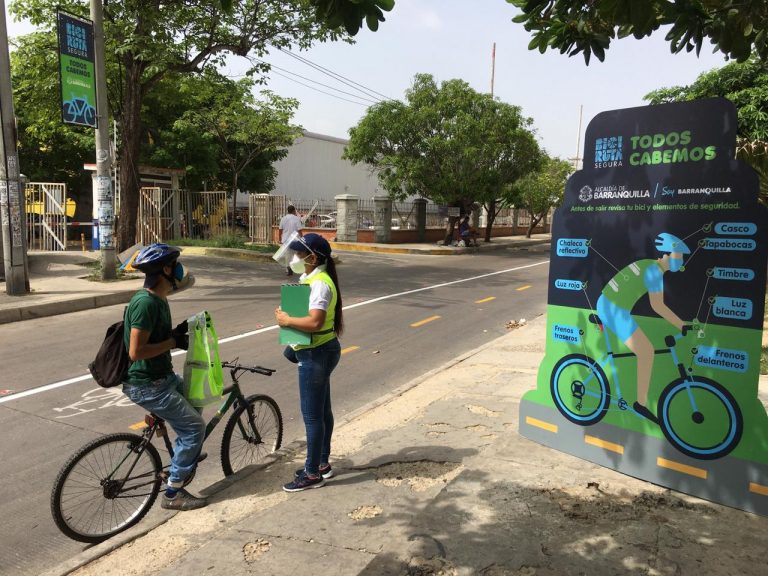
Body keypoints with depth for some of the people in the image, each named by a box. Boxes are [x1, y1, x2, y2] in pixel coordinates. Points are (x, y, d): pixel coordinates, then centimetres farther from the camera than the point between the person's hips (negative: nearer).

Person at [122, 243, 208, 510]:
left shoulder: (158, 299, 7)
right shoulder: (146, 302, -24)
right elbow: (136, 352, -27)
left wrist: (179, 331, 2)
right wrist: (173, 342, -19)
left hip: (161, 376, 10)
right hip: (146, 385, -10)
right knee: (194, 427, -5)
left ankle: (185, 454, 41)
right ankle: (174, 493, 7)